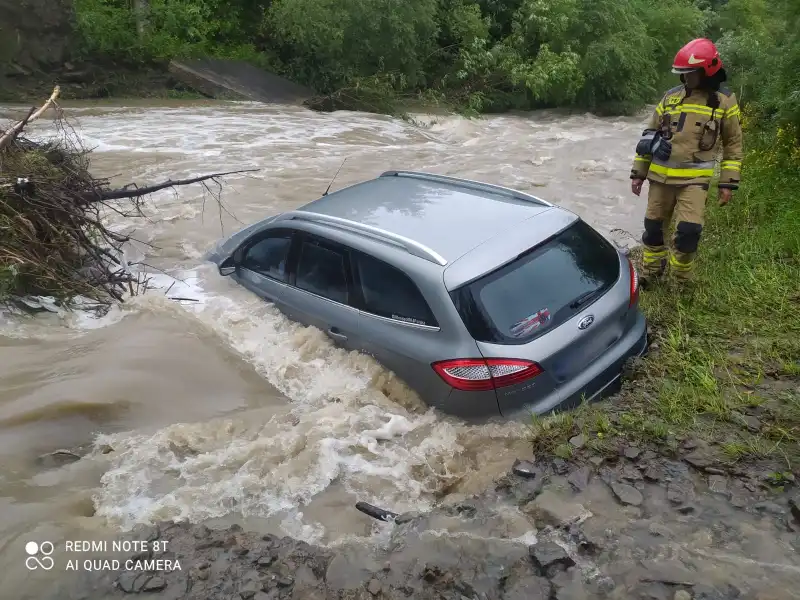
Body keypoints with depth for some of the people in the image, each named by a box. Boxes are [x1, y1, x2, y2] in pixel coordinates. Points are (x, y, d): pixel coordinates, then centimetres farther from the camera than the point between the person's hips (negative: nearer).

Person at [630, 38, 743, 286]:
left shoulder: (724, 101, 1)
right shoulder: (670, 97, 7)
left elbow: (733, 145, 5)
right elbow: (649, 135, 11)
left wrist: (728, 183, -1)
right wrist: (638, 172, 9)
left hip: (694, 179, -3)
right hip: (661, 176, 3)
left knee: (689, 231, -12)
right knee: (653, 227, 9)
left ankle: (680, 282, 11)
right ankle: (650, 273, 30)